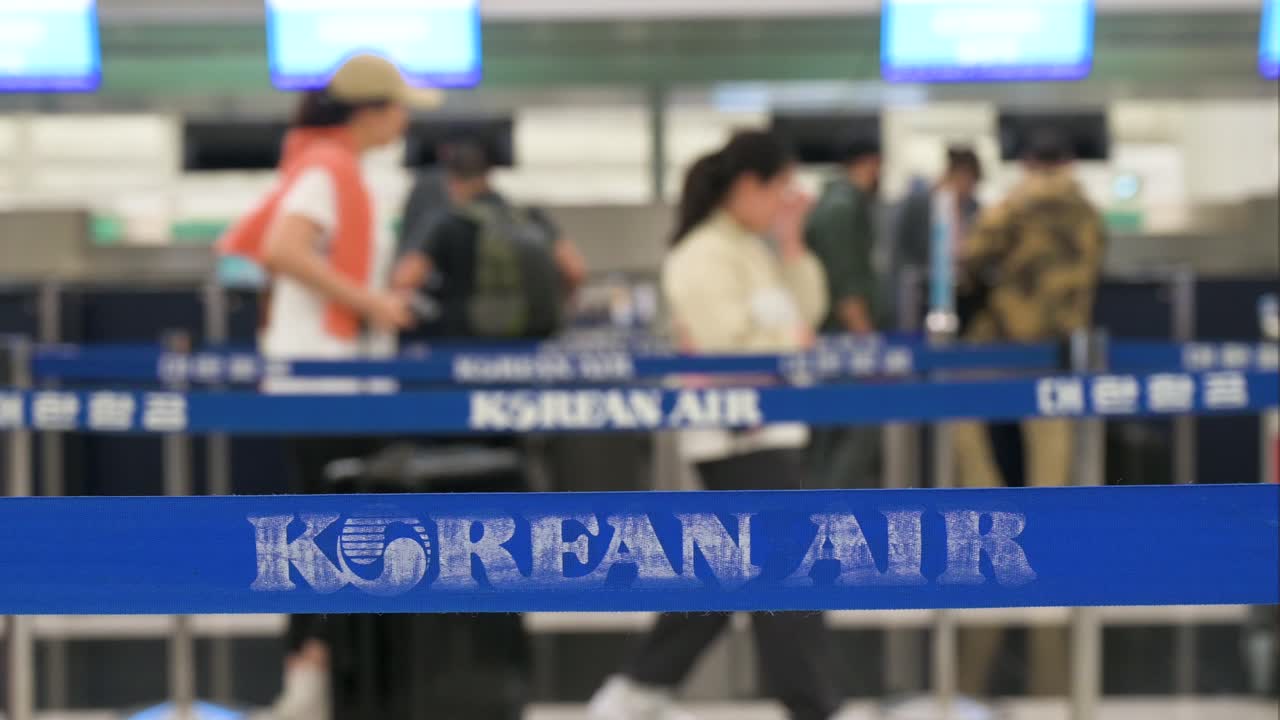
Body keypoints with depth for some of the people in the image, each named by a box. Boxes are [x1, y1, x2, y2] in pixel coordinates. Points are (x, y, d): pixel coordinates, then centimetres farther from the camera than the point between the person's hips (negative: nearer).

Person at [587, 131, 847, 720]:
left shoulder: (754, 249, 15)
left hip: (769, 431, 10)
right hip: (737, 436, -10)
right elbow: (728, 353, -21)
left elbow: (806, 311, 14)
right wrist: (791, 345, -7)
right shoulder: (704, 258, -16)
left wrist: (791, 244, 5)